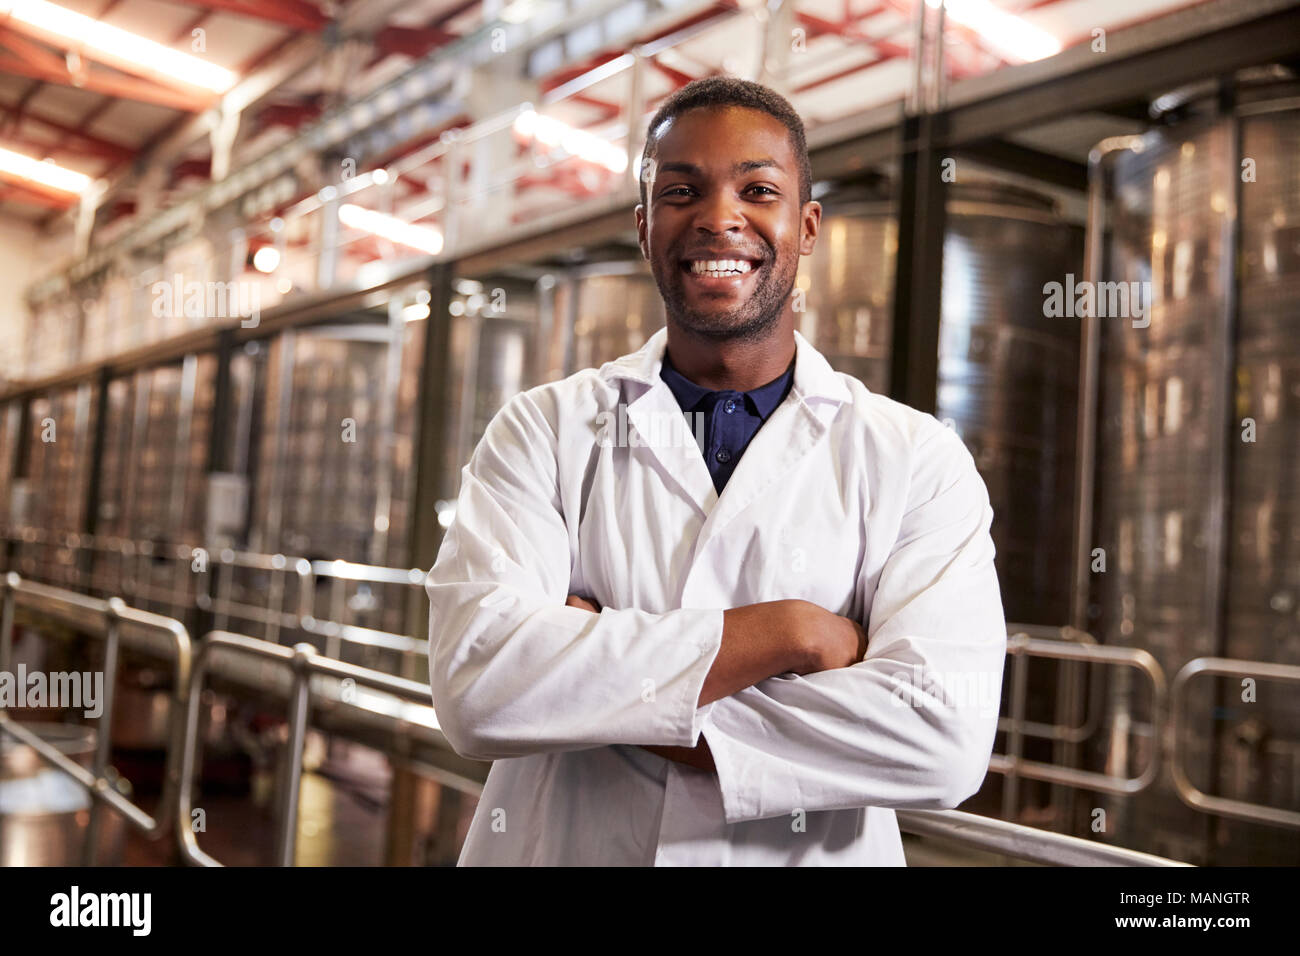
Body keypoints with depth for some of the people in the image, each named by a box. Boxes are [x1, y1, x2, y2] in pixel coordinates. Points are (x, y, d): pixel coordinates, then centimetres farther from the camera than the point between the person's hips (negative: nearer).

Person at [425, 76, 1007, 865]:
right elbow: (475, 685, -20)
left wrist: (605, 688, -20)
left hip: (807, 850, 0)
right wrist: (787, 632, -21)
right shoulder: (541, 431, -7)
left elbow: (945, 738, -21)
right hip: (564, 845, 1)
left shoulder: (918, 459, -8)